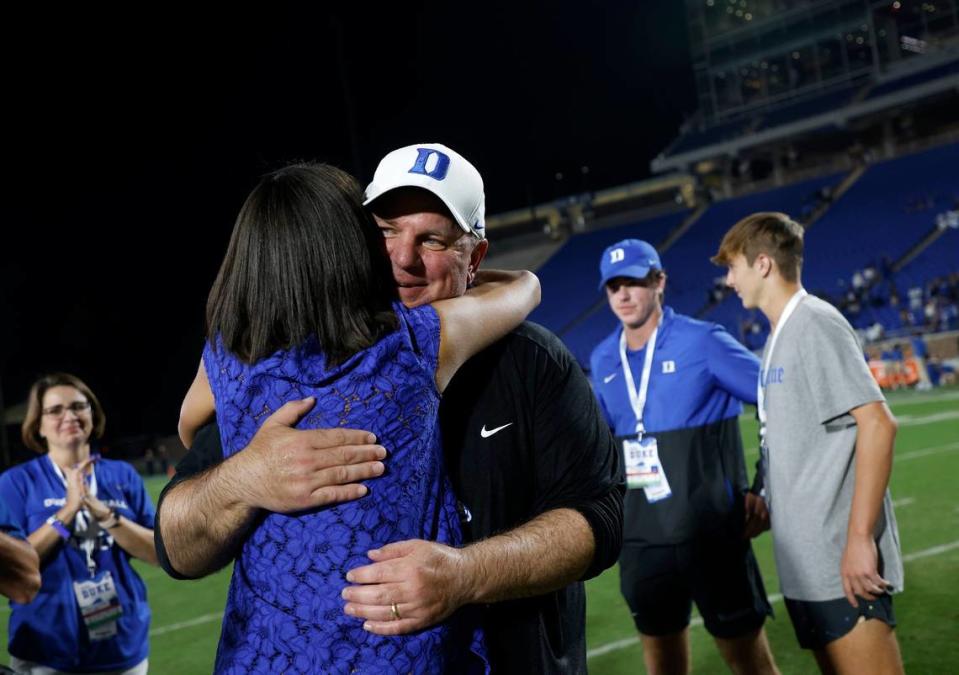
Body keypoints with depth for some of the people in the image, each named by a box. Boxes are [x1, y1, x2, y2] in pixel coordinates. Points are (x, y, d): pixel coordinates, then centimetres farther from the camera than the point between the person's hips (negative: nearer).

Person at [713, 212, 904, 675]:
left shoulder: (814, 324, -11)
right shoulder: (779, 338, 16)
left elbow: (877, 423, -19)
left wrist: (859, 537, -21)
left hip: (841, 558, -9)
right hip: (804, 560, 9)